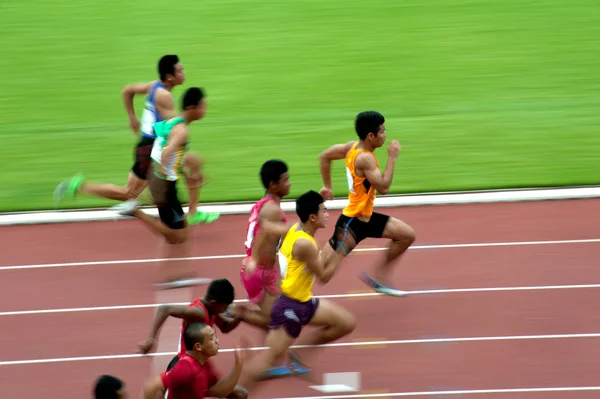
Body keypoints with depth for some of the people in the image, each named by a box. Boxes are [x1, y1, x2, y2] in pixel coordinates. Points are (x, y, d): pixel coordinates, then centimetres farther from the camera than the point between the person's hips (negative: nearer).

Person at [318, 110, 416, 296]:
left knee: (407, 235, 10)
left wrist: (327, 186, 18)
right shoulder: (365, 158, -26)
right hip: (352, 221, -10)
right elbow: (383, 187, -29)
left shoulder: (353, 146, 1)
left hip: (366, 217, 10)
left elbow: (325, 156, 12)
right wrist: (392, 157, -23)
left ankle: (378, 277, 18)